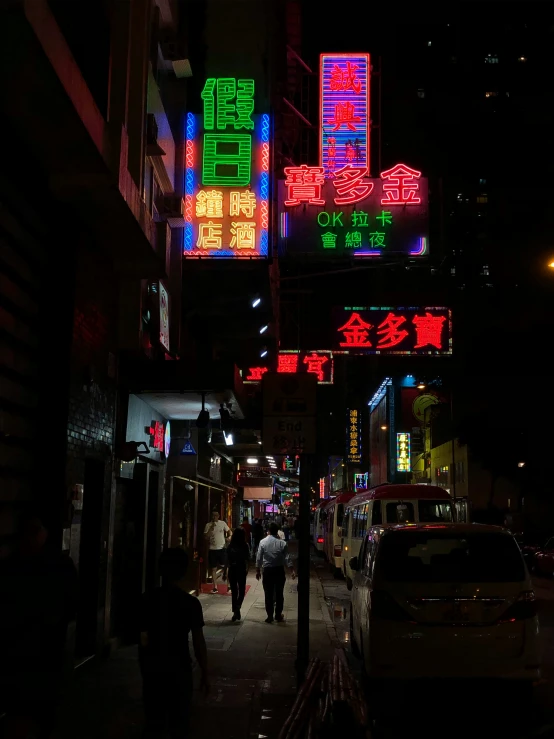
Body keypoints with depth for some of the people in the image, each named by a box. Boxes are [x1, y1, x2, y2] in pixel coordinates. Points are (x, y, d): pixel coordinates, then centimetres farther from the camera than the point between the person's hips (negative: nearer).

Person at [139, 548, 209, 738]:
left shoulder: (147, 599, -4)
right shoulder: (191, 602, -10)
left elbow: (143, 640, -3)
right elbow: (198, 642, -8)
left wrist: (144, 667, 9)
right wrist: (204, 674, 2)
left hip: (152, 666, 3)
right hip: (179, 667, -2)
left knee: (153, 722, 14)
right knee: (178, 723, 10)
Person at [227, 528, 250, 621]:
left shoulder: (230, 546, -5)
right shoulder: (245, 546, -8)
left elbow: (227, 560, -5)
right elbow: (248, 558, -2)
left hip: (232, 570, 1)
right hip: (242, 569, -1)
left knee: (234, 591, 9)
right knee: (242, 590, 11)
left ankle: (235, 611, 10)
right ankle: (238, 607, -13)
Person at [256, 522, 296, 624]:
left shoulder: (263, 542, -5)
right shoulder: (282, 543, -5)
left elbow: (259, 558, -4)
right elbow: (287, 558, -7)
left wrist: (258, 570, 4)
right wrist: (292, 571, -3)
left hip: (267, 570, -1)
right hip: (279, 570, 1)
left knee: (268, 594, 4)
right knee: (279, 593, 11)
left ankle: (270, 616, 5)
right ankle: (278, 615, 18)